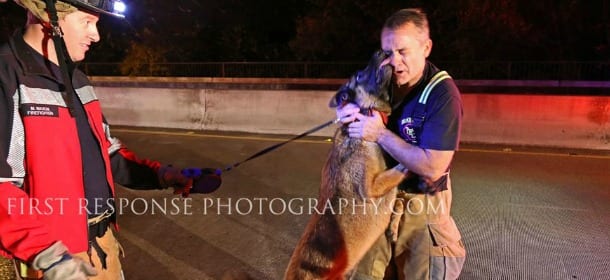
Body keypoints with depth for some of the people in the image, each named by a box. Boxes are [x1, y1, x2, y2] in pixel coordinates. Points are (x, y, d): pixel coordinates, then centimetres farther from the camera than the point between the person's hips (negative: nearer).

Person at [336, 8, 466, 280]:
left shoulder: (443, 95, -22)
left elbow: (432, 168, -27)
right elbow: (348, 96, 13)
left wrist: (381, 134, -26)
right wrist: (346, 110, -11)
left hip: (420, 205, -5)